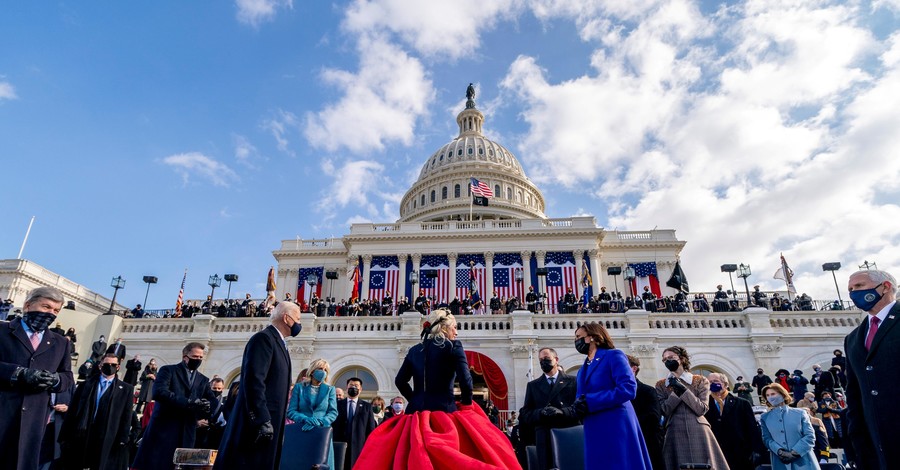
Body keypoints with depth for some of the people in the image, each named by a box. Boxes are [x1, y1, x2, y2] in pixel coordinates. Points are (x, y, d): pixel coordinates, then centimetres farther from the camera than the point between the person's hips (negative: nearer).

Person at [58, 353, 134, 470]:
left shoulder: (126, 389, 7)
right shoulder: (86, 385, 11)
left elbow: (126, 418, 3)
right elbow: (72, 411, 8)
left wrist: (123, 440, -5)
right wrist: (65, 437, 1)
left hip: (107, 441, -1)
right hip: (82, 438, 2)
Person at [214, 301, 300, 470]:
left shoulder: (278, 342, 18)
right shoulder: (264, 338, -12)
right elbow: (254, 380, -21)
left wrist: (269, 421, 18)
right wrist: (262, 420, -24)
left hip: (268, 422, 10)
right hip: (257, 422, -10)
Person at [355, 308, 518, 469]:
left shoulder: (414, 350, 12)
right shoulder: (453, 346, -2)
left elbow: (400, 381, 11)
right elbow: (465, 380, -11)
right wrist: (466, 404, 4)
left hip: (416, 413, 5)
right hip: (444, 411, -5)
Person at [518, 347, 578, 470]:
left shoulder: (572, 381, 9)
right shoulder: (533, 385, 14)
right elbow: (525, 414, 7)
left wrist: (562, 411, -20)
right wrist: (540, 413, -14)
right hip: (545, 440, 1)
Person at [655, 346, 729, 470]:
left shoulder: (700, 381, 5)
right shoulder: (661, 385, 8)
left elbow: (702, 409, -6)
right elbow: (664, 411, -4)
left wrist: (682, 389, -13)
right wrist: (676, 391, -12)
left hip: (698, 433, 0)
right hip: (675, 434, 1)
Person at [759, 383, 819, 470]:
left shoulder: (800, 413, 8)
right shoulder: (765, 417, 12)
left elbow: (810, 436, 1)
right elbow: (767, 439, 4)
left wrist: (795, 452, -10)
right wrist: (779, 451, -16)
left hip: (803, 462, -1)